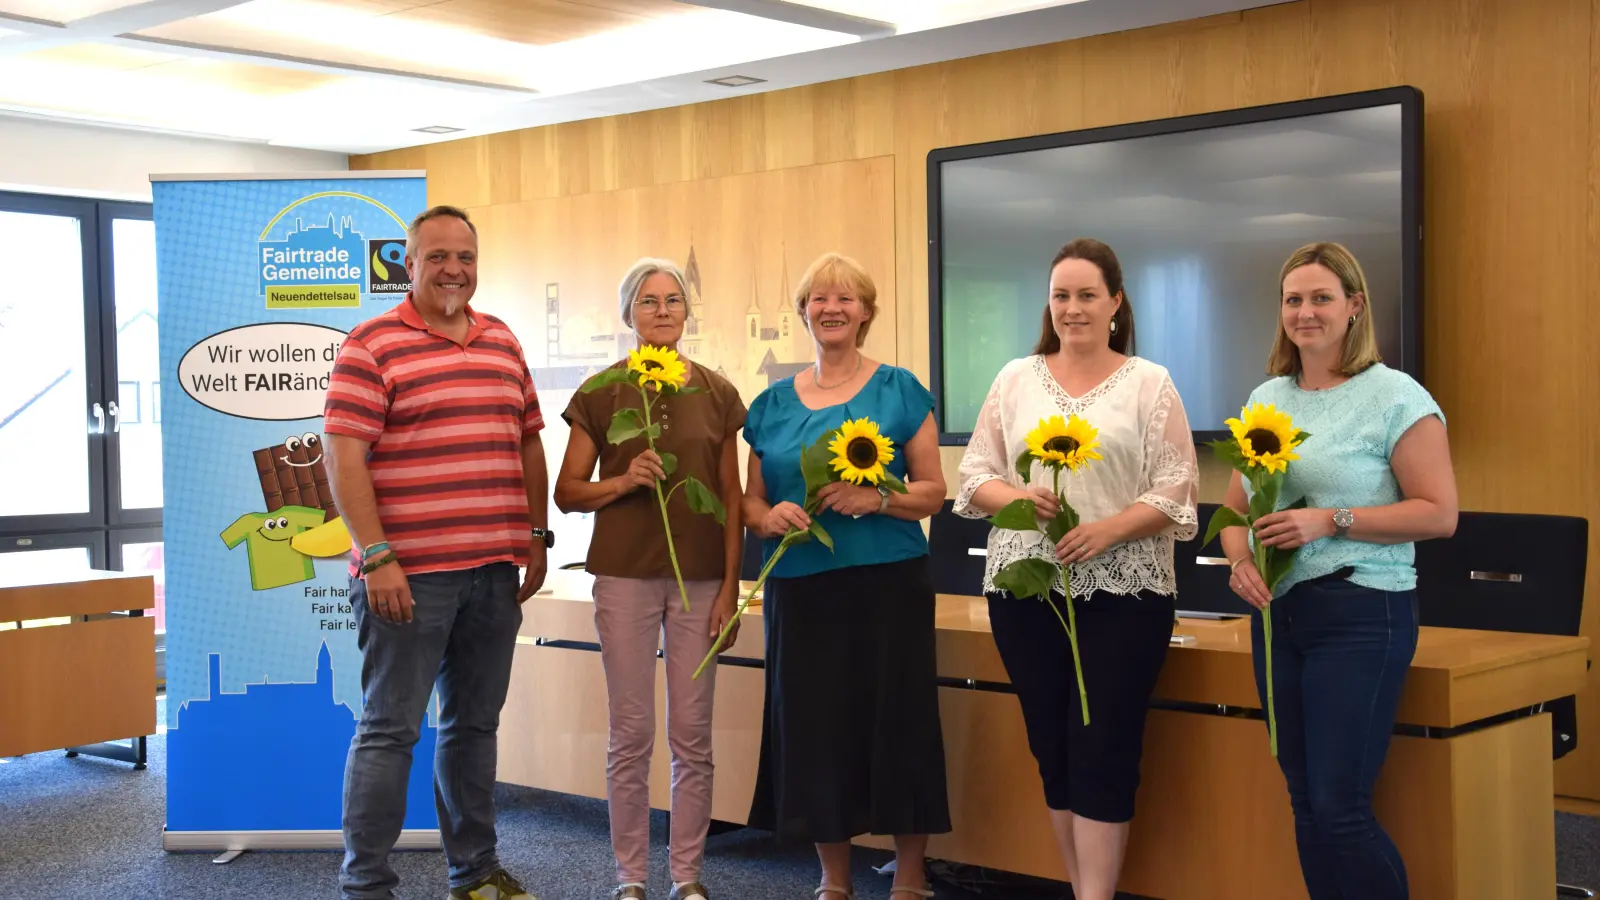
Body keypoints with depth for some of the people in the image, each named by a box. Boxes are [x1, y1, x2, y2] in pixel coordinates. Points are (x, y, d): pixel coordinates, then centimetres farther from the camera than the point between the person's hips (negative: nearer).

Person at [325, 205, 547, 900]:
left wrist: (537, 537, 12)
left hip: (495, 569, 6)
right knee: (389, 729, -1)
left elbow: (529, 442, 18)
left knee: (474, 723, 15)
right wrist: (376, 557, -18)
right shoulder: (371, 345, -6)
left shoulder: (503, 342, 14)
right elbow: (343, 457, -12)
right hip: (407, 574, -6)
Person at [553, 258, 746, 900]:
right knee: (631, 734, 2)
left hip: (699, 580, 1)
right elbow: (567, 493, 2)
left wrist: (731, 584, 1)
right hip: (625, 577, -1)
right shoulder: (602, 393, 1)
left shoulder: (717, 394, 5)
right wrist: (624, 480, -16)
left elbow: (732, 498, 6)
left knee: (692, 736, 5)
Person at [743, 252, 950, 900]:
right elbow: (751, 501, 14)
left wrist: (877, 499, -17)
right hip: (800, 587, 3)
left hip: (887, 584, -3)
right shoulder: (772, 405, 11)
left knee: (894, 722, -1)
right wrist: (771, 517, -9)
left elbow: (933, 491, 1)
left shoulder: (898, 391, 2)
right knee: (812, 726, 5)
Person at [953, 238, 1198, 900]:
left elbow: (1176, 489, -3)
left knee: (1103, 751, -5)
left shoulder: (1148, 383, 2)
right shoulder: (1017, 378, 10)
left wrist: (1109, 529, -18)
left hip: (1122, 591, -3)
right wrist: (1018, 498, -12)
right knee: (1051, 747, 8)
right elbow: (975, 474, 8)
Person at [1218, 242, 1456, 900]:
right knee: (1305, 802, 11)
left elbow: (1439, 514, -10)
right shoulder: (1267, 399, 11)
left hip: (1360, 615, -6)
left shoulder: (1395, 396, -6)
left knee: (1340, 808, -8)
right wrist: (1239, 560, -4)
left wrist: (1330, 522, -17)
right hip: (1276, 611, 6)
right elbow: (1235, 506, 17)